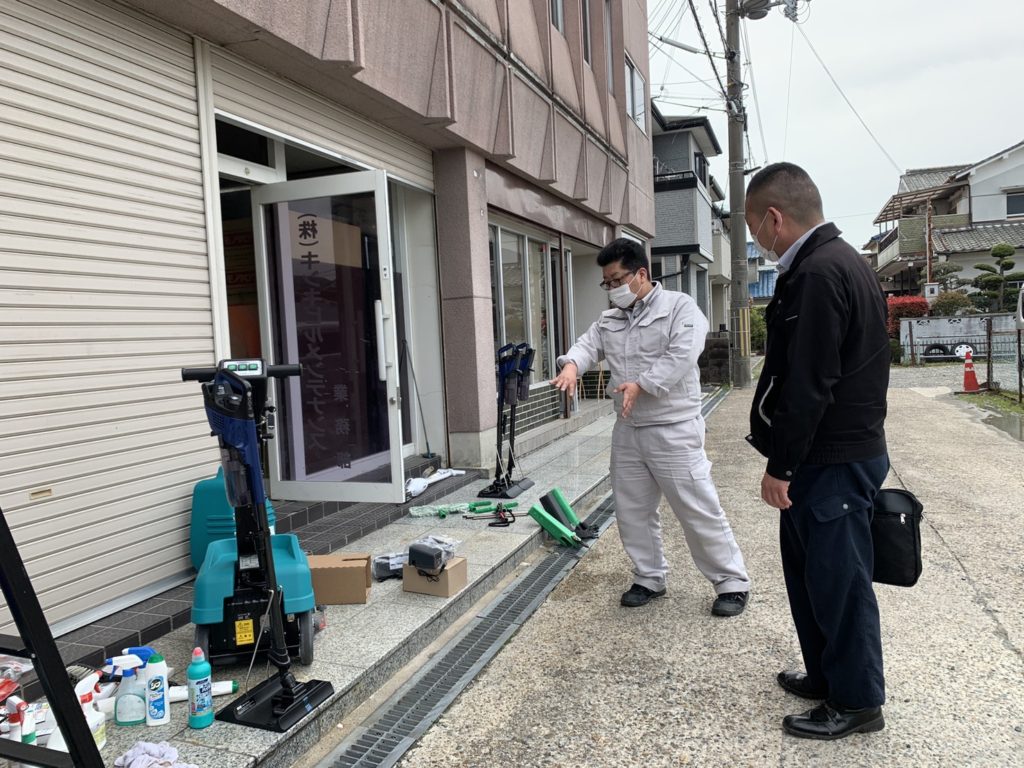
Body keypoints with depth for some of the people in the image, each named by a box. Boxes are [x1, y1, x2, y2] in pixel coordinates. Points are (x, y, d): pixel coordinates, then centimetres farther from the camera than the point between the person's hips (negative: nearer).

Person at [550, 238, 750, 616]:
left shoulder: (679, 307, -5)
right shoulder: (609, 320, 14)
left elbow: (681, 356, -18)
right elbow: (588, 345, 0)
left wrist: (642, 384, -26)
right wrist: (571, 364, -23)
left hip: (673, 430, -6)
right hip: (627, 431, 7)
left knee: (698, 510, -1)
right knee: (632, 510, 12)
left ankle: (732, 582, 14)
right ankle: (650, 578, 29)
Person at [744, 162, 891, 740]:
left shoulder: (819, 273, -21)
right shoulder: (839, 261, 12)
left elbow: (808, 385, -24)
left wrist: (781, 466, -17)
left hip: (834, 460, -10)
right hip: (836, 453, 10)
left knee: (837, 579, 4)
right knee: (811, 571, 20)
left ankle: (858, 701, 21)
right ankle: (827, 675, 36)